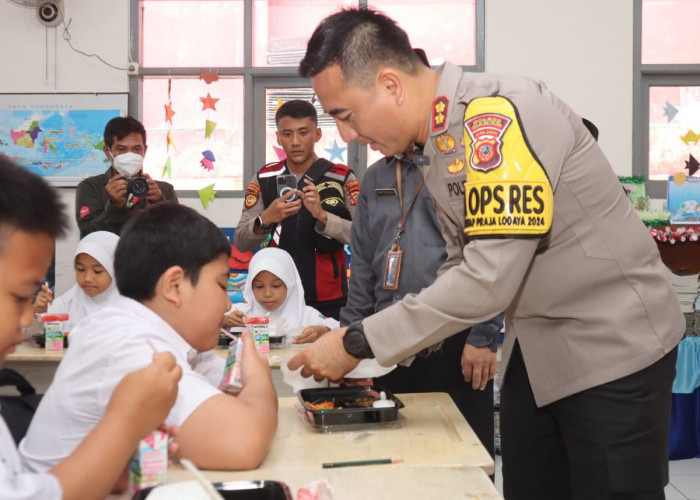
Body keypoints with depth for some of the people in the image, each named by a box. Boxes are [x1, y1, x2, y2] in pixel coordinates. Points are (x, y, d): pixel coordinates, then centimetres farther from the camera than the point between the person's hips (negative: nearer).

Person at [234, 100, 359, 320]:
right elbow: (241, 242, -1)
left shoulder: (342, 178, -4)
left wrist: (322, 215, -27)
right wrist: (266, 219, -21)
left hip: (329, 301, -1)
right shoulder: (264, 179, 2)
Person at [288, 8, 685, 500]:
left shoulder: (498, 113, -24)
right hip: (536, 348, 8)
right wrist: (354, 338, 1)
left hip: (612, 348, -8)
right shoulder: (436, 143, 3)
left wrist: (357, 344, -21)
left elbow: (489, 280, -29)